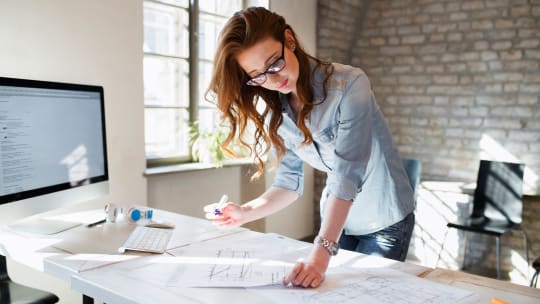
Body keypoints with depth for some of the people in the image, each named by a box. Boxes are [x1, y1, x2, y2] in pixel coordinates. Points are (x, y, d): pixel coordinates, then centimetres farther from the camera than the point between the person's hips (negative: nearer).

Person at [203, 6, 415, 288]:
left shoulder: (349, 86, -27)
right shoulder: (276, 111, -9)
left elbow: (347, 175, -34)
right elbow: (290, 180, -7)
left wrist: (320, 254, -41)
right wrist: (246, 212, -24)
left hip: (384, 220, -4)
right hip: (336, 219, 5)